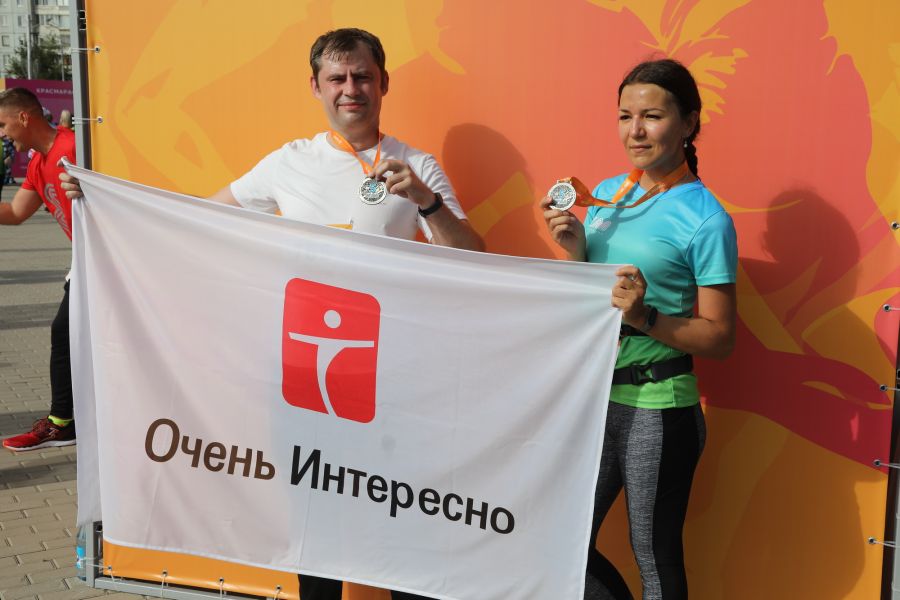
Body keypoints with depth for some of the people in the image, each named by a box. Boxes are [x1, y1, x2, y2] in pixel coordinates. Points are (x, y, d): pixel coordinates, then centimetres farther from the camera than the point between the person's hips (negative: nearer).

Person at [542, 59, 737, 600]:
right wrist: (575, 251, -4)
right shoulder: (606, 193, 7)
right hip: (593, 395, 6)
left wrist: (645, 317, -25)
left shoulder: (706, 219, -11)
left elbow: (719, 338, -11)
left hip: (656, 408, -6)